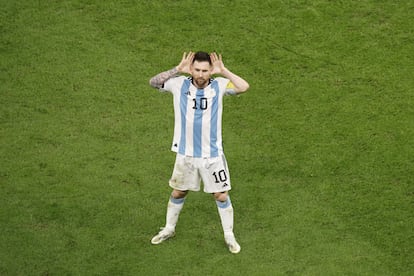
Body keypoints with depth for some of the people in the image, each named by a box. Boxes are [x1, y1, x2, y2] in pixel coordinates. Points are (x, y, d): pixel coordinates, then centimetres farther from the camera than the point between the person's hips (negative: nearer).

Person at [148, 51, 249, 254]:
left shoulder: (219, 85, -10)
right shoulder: (179, 84, -8)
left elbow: (244, 87, -24)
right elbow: (153, 82, -17)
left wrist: (223, 71, -27)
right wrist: (178, 69, -24)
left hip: (213, 154, -1)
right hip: (185, 153, 1)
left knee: (221, 195, 7)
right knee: (178, 192, 17)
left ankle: (229, 236, 25)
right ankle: (169, 229, 39)